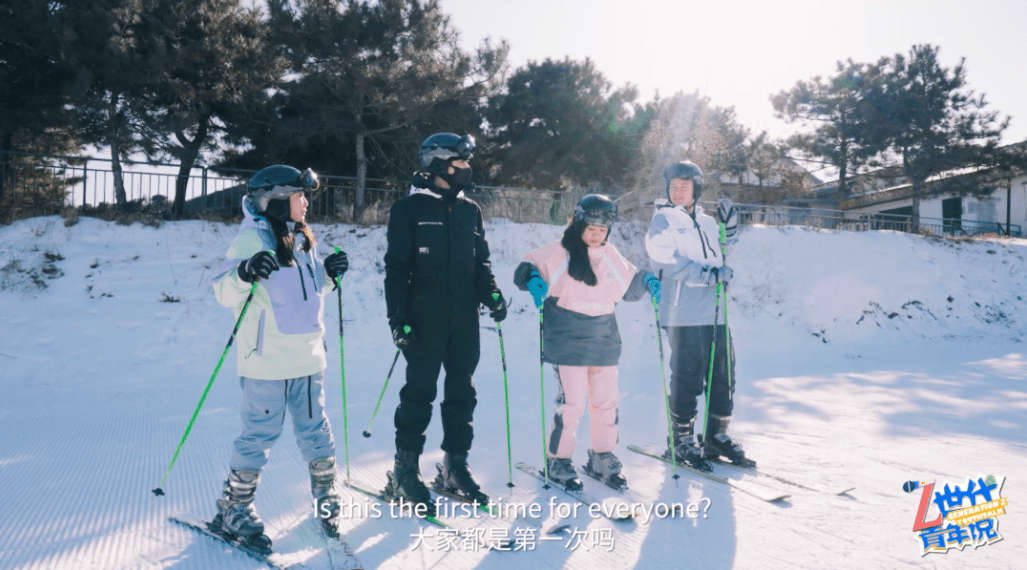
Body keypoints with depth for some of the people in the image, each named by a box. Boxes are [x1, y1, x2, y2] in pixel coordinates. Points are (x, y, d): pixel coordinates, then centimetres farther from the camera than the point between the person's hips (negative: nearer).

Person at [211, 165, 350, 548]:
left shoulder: (303, 240, 13)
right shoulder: (252, 239, -11)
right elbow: (224, 292, -17)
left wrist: (328, 274, 6)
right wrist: (245, 272, -35)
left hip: (307, 357, 7)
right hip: (267, 360, -7)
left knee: (315, 430, 14)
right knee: (260, 433, 2)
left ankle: (325, 496, 30)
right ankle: (233, 509, 19)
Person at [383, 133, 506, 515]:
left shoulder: (470, 211, 12)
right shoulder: (409, 209, -3)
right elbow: (396, 267, -5)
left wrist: (491, 293, -1)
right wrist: (398, 317, -11)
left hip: (465, 319, 5)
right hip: (425, 319, -5)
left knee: (462, 393, 9)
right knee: (419, 393, -1)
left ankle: (455, 467, 22)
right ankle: (405, 473, 11)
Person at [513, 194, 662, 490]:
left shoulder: (610, 255, 12)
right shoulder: (558, 252, -3)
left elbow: (629, 284, 25)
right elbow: (527, 268, -3)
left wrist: (646, 280, 7)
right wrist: (532, 278, -24)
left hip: (604, 343, 5)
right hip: (568, 344, -5)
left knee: (606, 402, 10)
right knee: (571, 403, -5)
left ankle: (602, 459, 28)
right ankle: (559, 462, 14)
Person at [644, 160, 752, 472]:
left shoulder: (707, 223, 18)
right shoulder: (663, 219, 1)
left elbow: (721, 257, 32)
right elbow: (668, 262, -12)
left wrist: (731, 227, 17)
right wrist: (710, 274, -18)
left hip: (715, 313, 6)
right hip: (684, 314, -6)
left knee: (724, 375, 10)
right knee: (687, 379, -3)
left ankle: (717, 436, 24)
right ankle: (682, 442, 10)